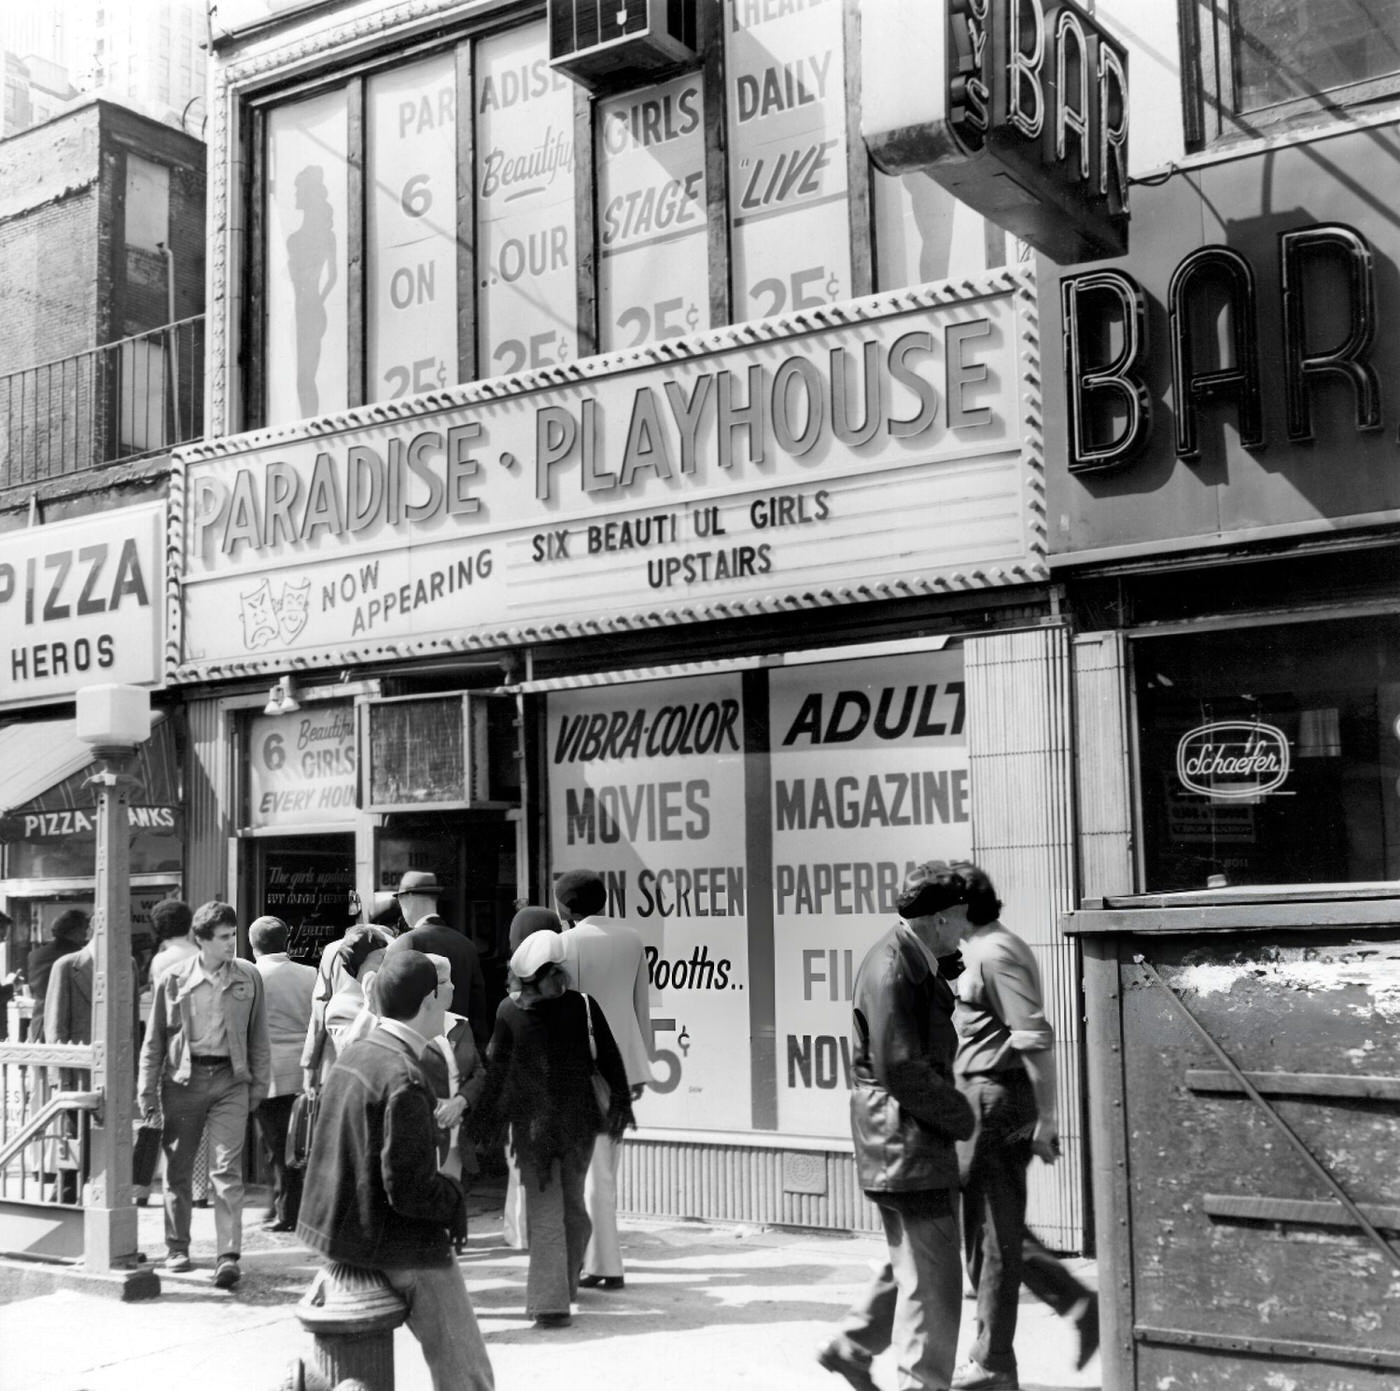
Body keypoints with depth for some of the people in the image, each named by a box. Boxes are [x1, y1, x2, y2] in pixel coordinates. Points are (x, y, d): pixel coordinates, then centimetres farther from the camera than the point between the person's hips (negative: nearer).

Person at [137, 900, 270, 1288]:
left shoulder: (248, 978, 3)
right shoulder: (173, 979, 0)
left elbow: (258, 1036, 9)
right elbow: (154, 1039, 6)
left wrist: (259, 1083, 6)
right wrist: (147, 1090, 3)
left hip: (230, 1080, 0)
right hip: (182, 1078, 1)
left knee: (227, 1169, -8)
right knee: (178, 1169, 10)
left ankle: (227, 1256, -10)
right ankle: (177, 1248, 26)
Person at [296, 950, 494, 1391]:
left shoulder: (352, 1056, 4)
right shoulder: (405, 1082, -24)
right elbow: (410, 1192, -25)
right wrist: (454, 1199, -7)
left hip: (339, 1230, 9)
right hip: (402, 1248, -9)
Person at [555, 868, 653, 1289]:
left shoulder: (566, 944, -11)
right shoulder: (632, 939, 6)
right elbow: (642, 1006, 11)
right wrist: (640, 1066, 19)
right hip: (624, 1064, 6)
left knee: (595, 1170, -1)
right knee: (605, 1167, 16)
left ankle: (607, 1266, 1)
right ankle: (593, 1252, 25)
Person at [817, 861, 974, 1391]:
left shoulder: (918, 961, 11)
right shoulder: (892, 970, -20)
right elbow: (901, 1070, -23)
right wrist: (960, 1117, -12)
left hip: (907, 1141, 10)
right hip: (905, 1141, -10)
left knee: (912, 1261, 20)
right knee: (933, 1271, -3)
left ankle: (850, 1346, 30)